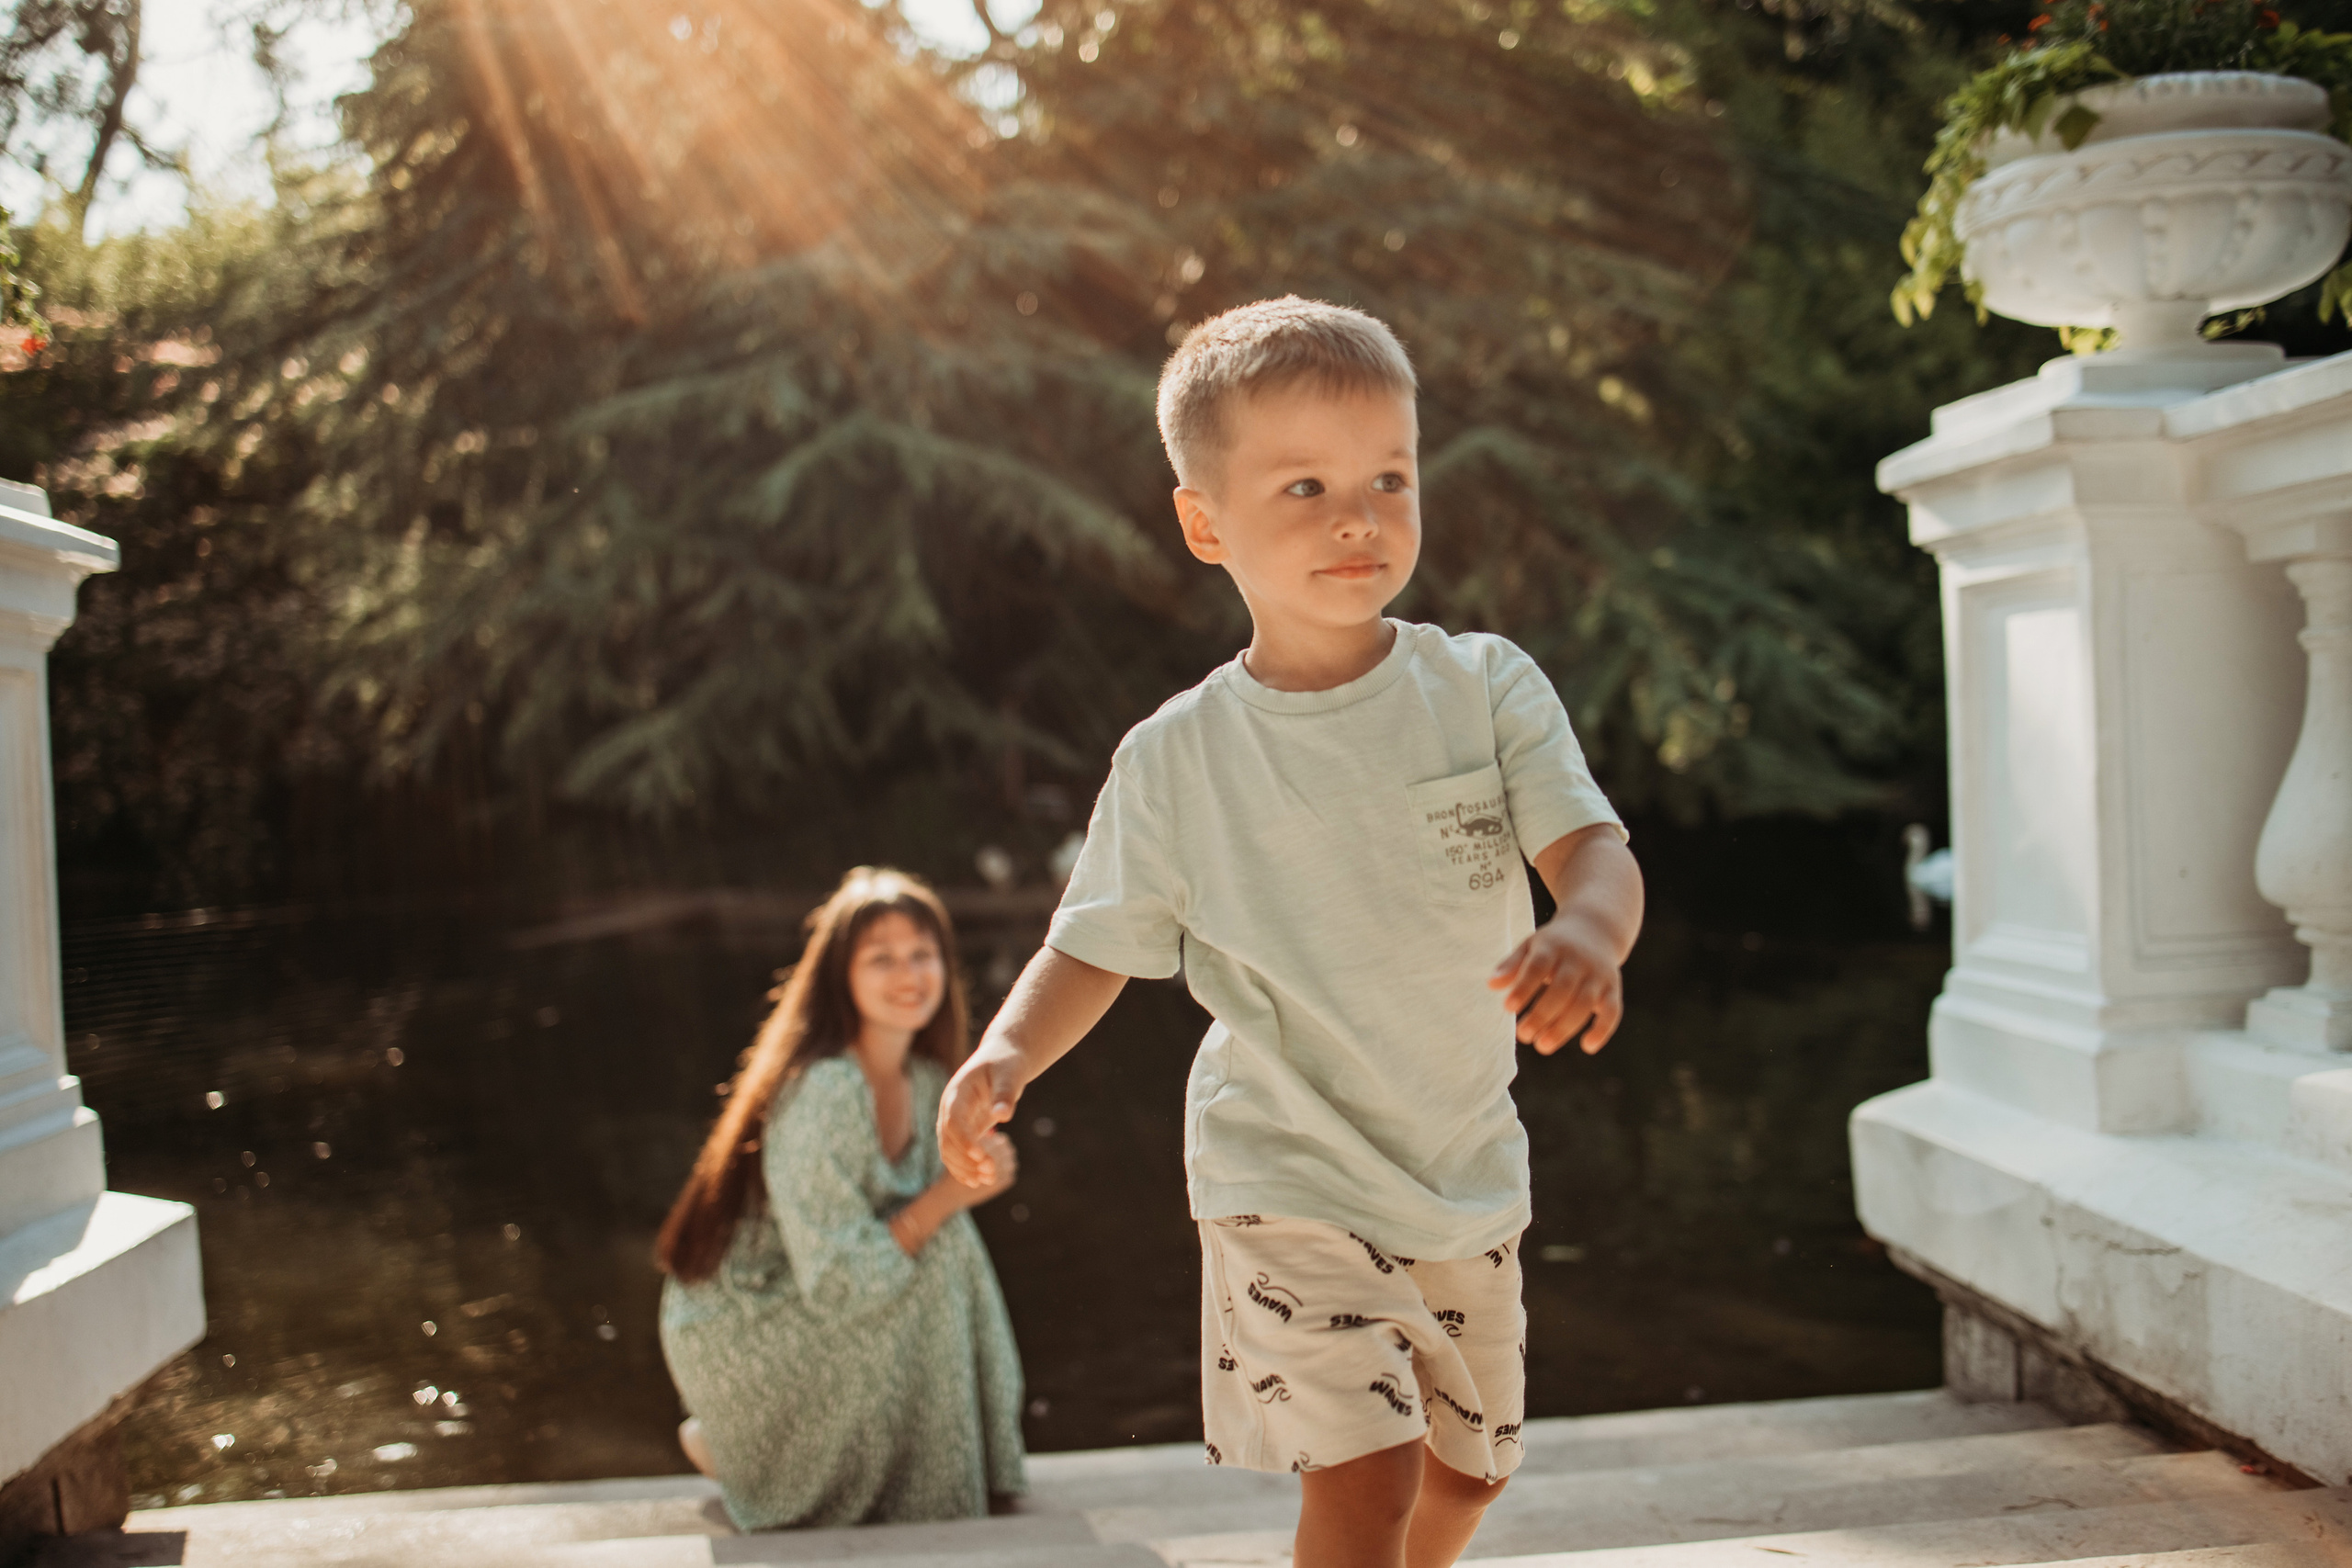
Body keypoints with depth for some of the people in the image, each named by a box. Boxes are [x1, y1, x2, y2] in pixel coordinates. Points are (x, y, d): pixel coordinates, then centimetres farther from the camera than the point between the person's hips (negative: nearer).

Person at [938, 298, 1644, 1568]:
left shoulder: (1487, 689, -8)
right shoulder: (1175, 761, -9)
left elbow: (1594, 849, -16)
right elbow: (1095, 947, -1)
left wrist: (1587, 934, -40)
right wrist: (1006, 1052, -21)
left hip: (1469, 1164, 3)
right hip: (1287, 1176, -3)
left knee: (1469, 1464, 21)